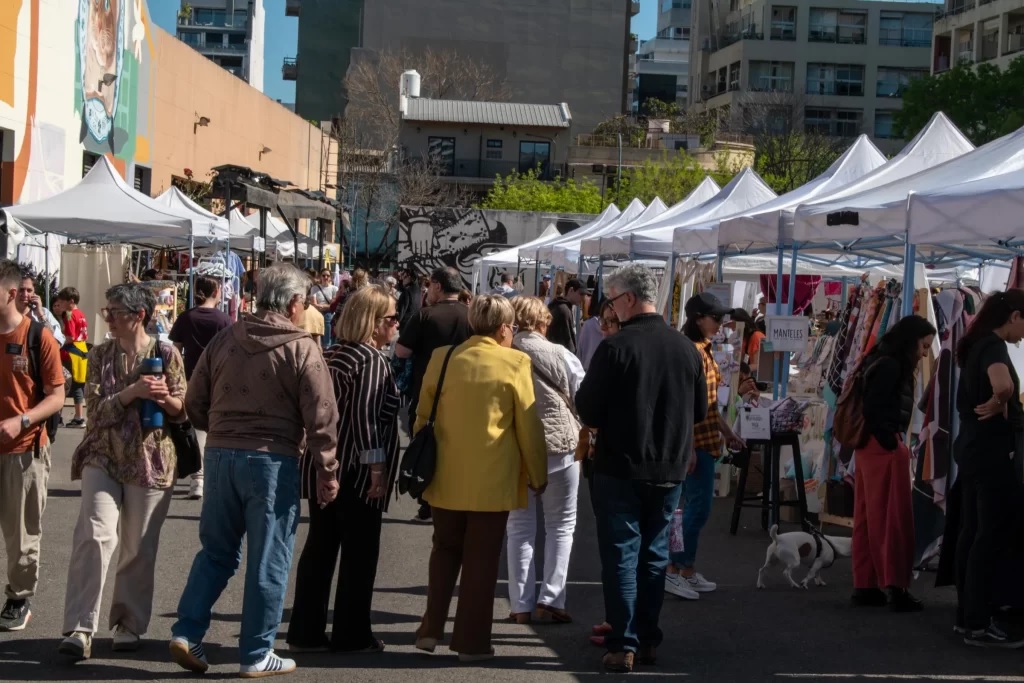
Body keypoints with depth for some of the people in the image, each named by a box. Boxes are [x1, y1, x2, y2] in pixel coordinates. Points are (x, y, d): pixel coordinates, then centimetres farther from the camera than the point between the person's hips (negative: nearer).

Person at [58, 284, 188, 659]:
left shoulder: (166, 354, -1)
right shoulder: (100, 355, 4)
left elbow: (183, 411, 3)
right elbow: (96, 410, -6)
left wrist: (165, 399, -19)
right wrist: (133, 392, -21)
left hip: (150, 461, 0)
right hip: (103, 458, 1)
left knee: (139, 549, 6)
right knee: (94, 536, -14)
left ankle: (129, 625, 21)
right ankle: (80, 628, -14)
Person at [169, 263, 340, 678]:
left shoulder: (224, 340, 6)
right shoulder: (302, 348, -7)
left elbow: (195, 403, 10)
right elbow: (320, 417, -9)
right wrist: (327, 472, -1)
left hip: (221, 456, 5)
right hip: (273, 461, -4)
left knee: (216, 551, 17)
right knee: (268, 561, 4)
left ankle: (187, 632, 9)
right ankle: (256, 655, 10)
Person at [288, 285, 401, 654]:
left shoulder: (334, 354, 13)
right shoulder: (372, 359, -13)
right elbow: (365, 416, -21)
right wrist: (378, 468, -19)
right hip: (356, 473, -8)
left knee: (320, 546, 11)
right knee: (359, 553, 2)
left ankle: (305, 632, 14)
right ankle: (351, 635, 8)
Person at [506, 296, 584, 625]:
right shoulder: (559, 355, -7)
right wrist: (582, 435, 15)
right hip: (559, 445, -2)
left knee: (520, 526, 11)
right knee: (561, 525, 10)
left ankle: (521, 605, 10)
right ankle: (550, 599, 2)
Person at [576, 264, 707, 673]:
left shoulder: (615, 347, -16)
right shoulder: (687, 349, 2)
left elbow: (588, 411, -13)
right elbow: (700, 410, 11)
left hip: (620, 468, -5)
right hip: (670, 470, 5)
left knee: (621, 556, 2)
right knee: (654, 554, 14)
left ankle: (623, 645, 1)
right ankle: (648, 639, 20)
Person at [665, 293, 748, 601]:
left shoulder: (705, 350, 14)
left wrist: (728, 433, 22)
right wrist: (688, 447, -24)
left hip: (705, 440, 10)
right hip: (696, 440, -10)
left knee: (695, 506, 13)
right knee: (698, 506, -8)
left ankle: (688, 571, 19)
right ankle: (673, 570, -4)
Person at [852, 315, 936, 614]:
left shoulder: (882, 363, 16)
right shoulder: (890, 366, -13)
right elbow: (874, 410, -20)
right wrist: (892, 443, -13)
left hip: (872, 447, 10)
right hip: (884, 448, -10)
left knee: (870, 518, 10)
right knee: (893, 519, -7)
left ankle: (865, 585, 13)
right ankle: (896, 587, -7)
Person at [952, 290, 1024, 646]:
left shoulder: (976, 345, 12)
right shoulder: (993, 346, -17)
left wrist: (992, 406, 10)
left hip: (973, 449, 10)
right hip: (994, 453, -10)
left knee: (972, 533, 13)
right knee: (993, 537, -5)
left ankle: (967, 615, 20)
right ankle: (979, 625, -2)